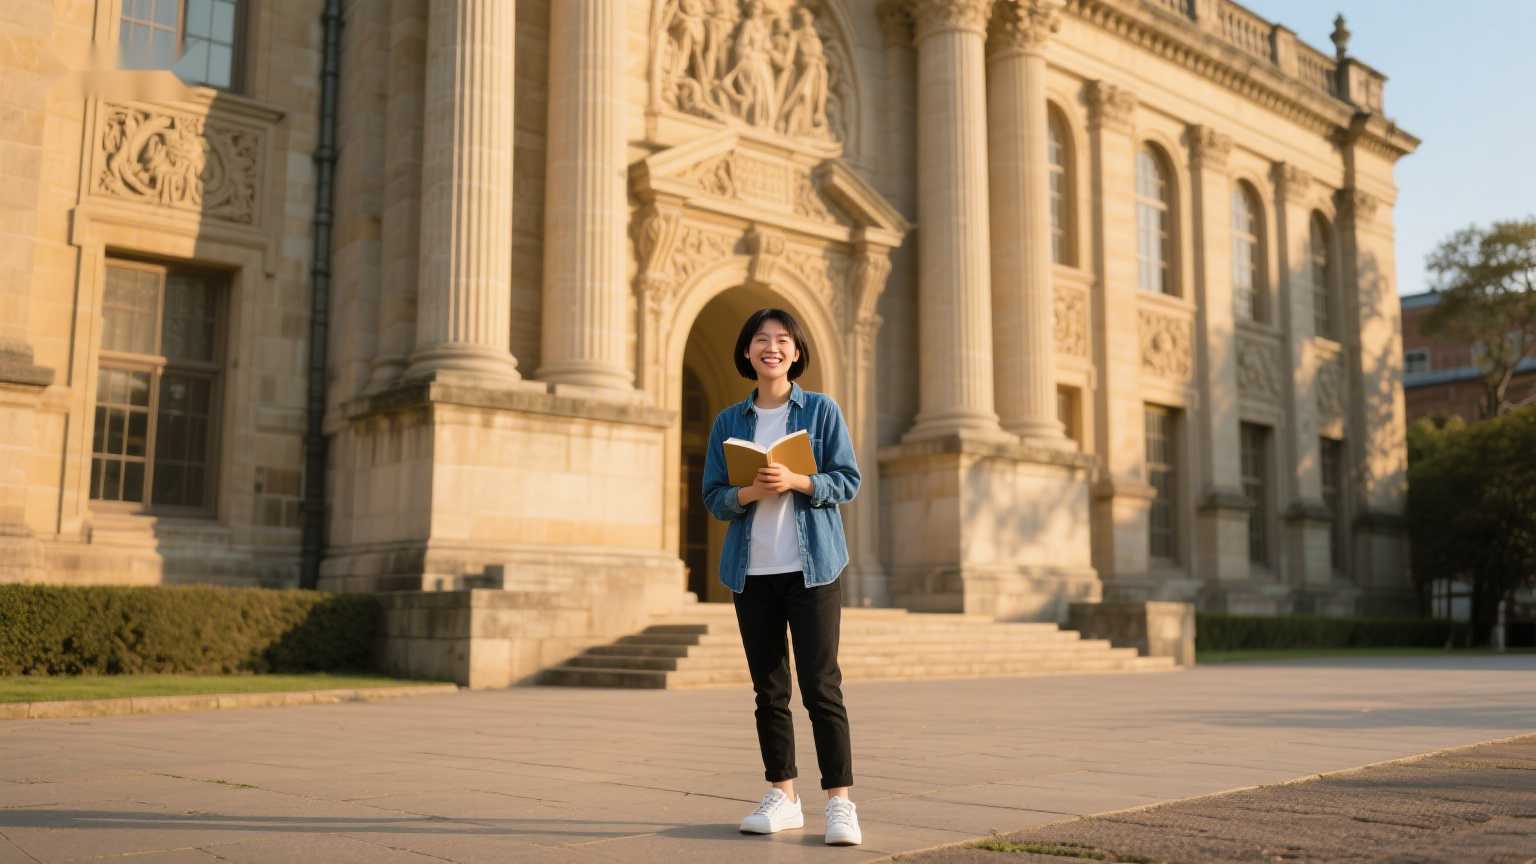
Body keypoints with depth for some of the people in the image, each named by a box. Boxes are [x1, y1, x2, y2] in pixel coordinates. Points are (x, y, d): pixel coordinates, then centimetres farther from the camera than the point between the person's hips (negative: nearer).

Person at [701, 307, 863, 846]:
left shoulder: (821, 409, 4)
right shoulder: (729, 421, 11)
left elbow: (848, 480, -1)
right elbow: (713, 495, 7)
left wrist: (795, 482, -17)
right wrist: (747, 494, -13)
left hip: (811, 565, -3)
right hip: (752, 569, 3)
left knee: (821, 685, -7)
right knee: (769, 689, 7)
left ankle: (840, 801, -2)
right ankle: (782, 797, 16)